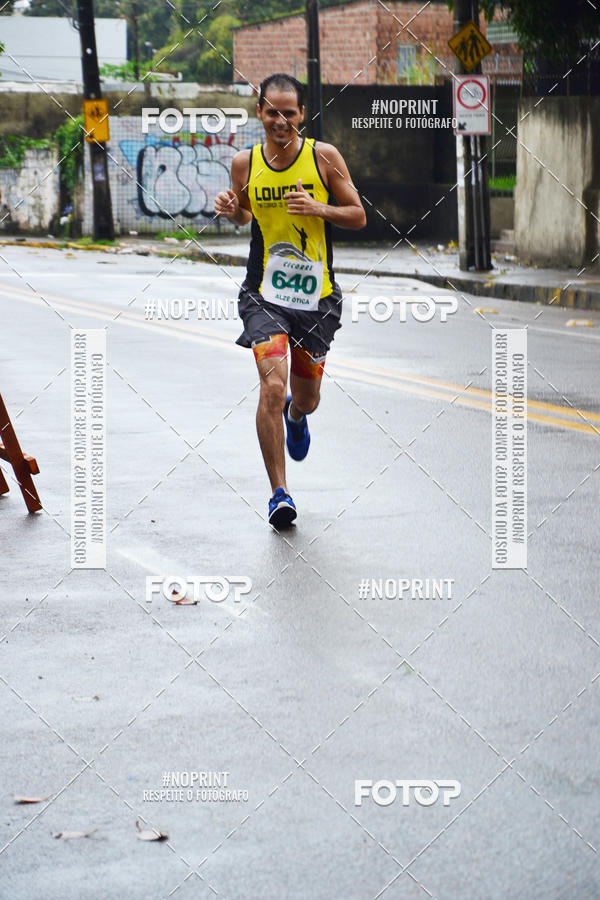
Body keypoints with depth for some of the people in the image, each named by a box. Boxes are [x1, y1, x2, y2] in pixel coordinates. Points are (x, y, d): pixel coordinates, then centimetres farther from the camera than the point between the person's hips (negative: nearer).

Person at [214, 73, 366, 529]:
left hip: (316, 295, 1)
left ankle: (296, 416, 54)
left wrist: (318, 208, -18)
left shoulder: (324, 156, -5)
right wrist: (231, 210, -5)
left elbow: (359, 217, 0)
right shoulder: (245, 163, 0)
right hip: (264, 294, -1)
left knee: (306, 399, 13)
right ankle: (279, 492, -9)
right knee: (273, 387, -19)